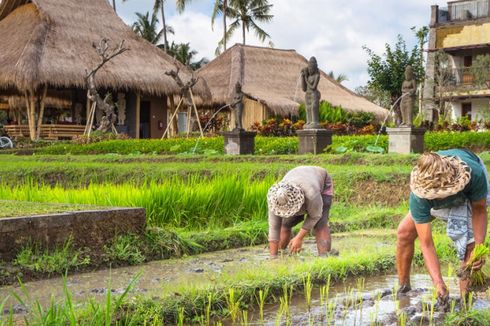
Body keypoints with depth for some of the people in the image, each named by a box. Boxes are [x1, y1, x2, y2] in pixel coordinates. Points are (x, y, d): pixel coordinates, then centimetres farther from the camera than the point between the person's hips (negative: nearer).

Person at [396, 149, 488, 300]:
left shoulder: (475, 174, -45)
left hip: (470, 192, -1)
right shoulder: (419, 196, -42)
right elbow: (426, 243, -38)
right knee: (405, 232, -5)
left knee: (468, 242, -21)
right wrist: (438, 282, -47)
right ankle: (403, 288, 13)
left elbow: (479, 210, -24)